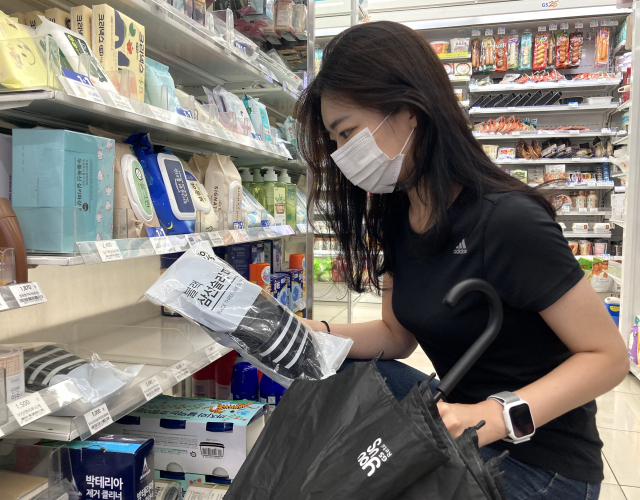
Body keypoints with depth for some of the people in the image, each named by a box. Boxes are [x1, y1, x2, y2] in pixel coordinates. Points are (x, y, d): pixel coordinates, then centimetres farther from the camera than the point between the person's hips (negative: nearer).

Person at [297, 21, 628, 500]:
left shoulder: (506, 221, -26)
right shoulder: (397, 215, -1)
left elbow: (608, 356, -19)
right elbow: (398, 334, 5)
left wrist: (497, 417, -32)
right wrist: (315, 333, -12)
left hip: (539, 462, -6)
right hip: (462, 415, 7)